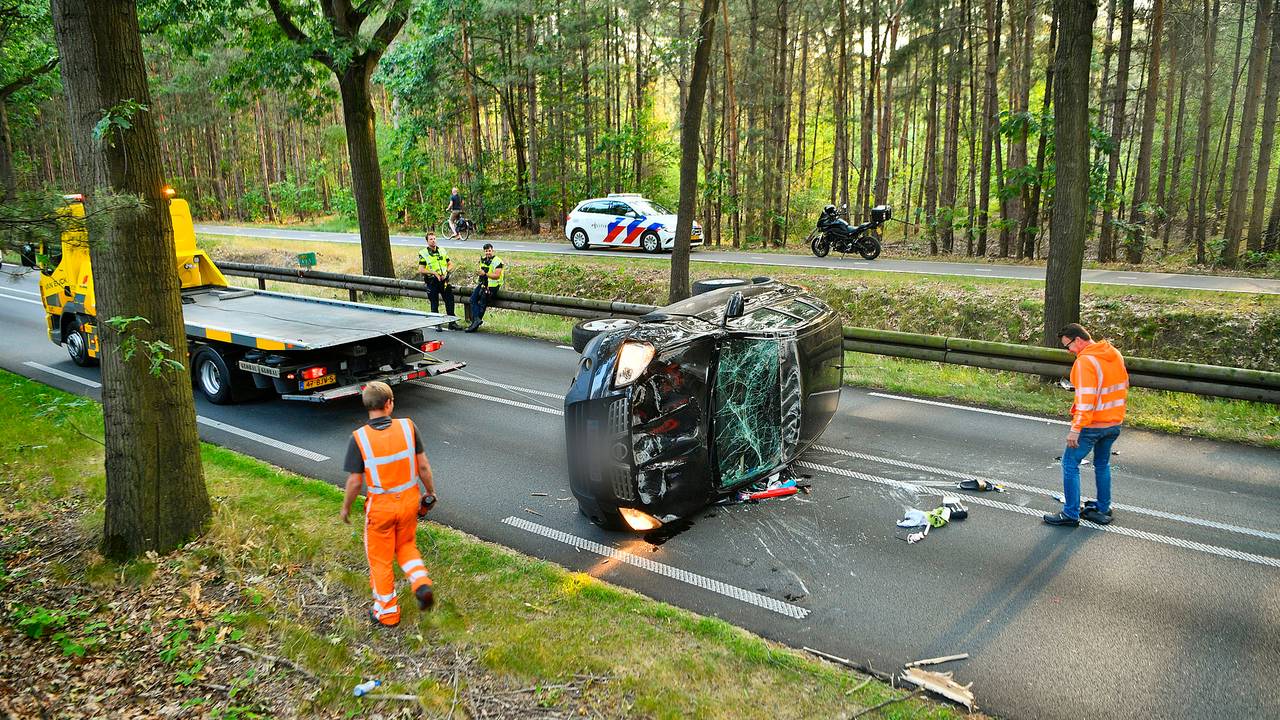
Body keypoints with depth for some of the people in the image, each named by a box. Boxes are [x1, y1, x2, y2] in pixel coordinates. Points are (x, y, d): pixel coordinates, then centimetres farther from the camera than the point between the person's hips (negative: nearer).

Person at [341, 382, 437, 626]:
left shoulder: (359, 437, -19)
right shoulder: (408, 427, -13)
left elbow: (355, 481, -13)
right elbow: (423, 466, -6)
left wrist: (346, 507, 4)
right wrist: (430, 492, 9)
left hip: (380, 506, -2)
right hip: (409, 500, 3)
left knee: (380, 559, 16)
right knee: (405, 545, 28)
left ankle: (387, 612, 30)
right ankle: (422, 583, 6)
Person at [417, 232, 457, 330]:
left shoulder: (443, 251, 10)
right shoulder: (423, 253, -2)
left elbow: (450, 264, 14)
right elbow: (421, 270, -8)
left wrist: (446, 271, -5)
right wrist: (434, 272, -17)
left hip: (444, 280, 3)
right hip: (432, 282, -3)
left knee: (450, 301, 0)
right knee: (434, 304, 2)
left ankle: (452, 323, 8)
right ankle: (437, 324, 12)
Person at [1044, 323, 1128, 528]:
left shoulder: (1085, 361, -20)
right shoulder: (1115, 355, 7)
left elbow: (1086, 398, -25)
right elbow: (1123, 387, 16)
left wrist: (1075, 429, -24)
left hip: (1092, 425, -9)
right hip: (1114, 423, 9)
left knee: (1070, 464, 1)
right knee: (1102, 464, 21)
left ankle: (1071, 514, 3)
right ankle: (1103, 509, 29)